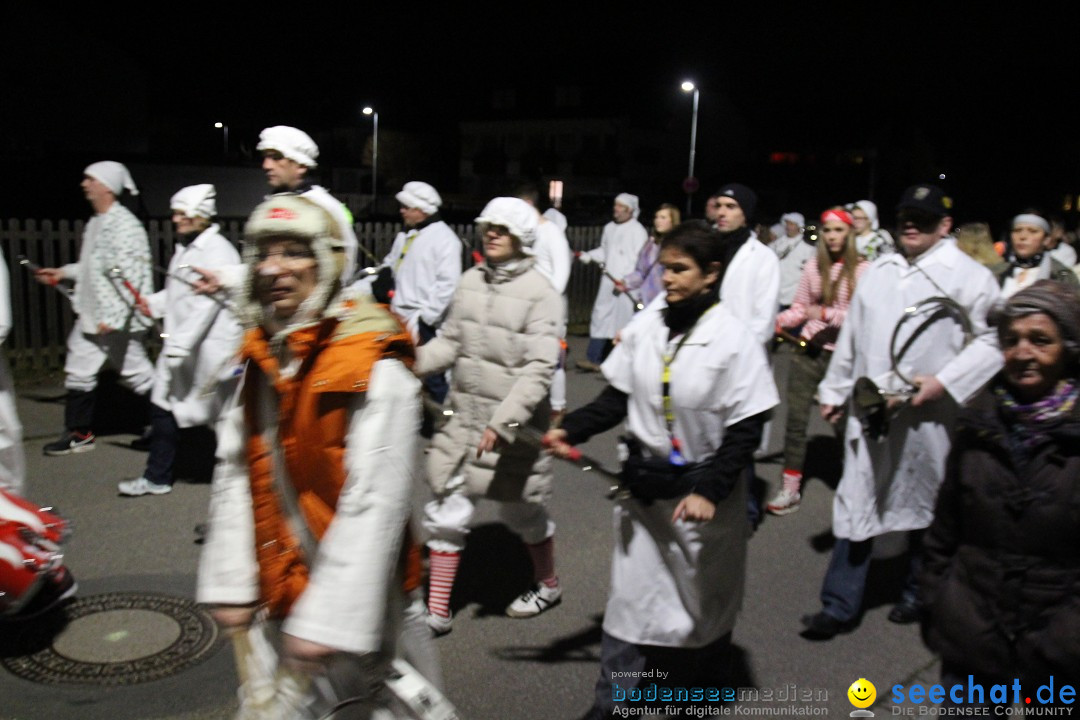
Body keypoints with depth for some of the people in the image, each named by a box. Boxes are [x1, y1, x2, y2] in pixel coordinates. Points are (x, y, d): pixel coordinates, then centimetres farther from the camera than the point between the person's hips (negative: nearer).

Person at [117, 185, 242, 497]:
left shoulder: (218, 251, -15)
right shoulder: (184, 249, 14)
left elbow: (207, 304, -22)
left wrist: (179, 344, -24)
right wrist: (153, 303, 7)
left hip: (211, 348, -9)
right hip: (179, 346, 9)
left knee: (219, 416, 2)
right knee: (163, 406, 13)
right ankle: (157, 477, 26)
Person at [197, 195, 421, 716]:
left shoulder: (376, 371, -20)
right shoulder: (260, 360, 4)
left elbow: (375, 503, -22)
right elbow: (233, 474, 5)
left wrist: (326, 616, -21)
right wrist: (230, 584, 2)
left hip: (339, 601, -7)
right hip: (271, 598, 7)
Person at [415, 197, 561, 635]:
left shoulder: (539, 293, -14)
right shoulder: (471, 281, 4)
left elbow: (539, 368, -21)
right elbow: (450, 342, 7)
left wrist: (503, 422, -29)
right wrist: (414, 361, -11)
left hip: (513, 426, -5)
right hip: (464, 418, 5)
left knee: (522, 510, 15)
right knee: (447, 511, 7)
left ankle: (547, 584, 43)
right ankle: (437, 610, 21)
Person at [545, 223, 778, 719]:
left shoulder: (734, 340, -14)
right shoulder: (645, 327, -3)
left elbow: (745, 431, -12)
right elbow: (618, 398, 3)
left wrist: (709, 489, -20)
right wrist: (571, 429, -11)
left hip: (703, 492, -3)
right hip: (644, 485, 3)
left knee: (705, 604, 16)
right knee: (628, 598, 9)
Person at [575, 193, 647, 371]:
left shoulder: (637, 230, -7)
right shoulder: (609, 228, 13)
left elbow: (640, 260, -12)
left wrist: (625, 279, -19)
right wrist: (588, 256, 5)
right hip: (608, 281, 6)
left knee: (626, 322, -1)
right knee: (600, 317, 3)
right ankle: (593, 359, 6)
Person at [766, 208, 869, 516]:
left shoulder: (863, 269, -7)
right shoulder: (813, 266, 5)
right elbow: (800, 307, 8)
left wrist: (826, 314, -20)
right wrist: (777, 321, -8)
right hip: (808, 351, 4)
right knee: (795, 418, 5)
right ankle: (790, 490, 14)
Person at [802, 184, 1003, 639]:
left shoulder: (968, 275, -4)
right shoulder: (879, 271, 12)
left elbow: (992, 340, -8)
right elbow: (852, 334, 16)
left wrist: (944, 381, -18)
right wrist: (835, 390, 18)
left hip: (928, 416, -4)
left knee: (926, 506, 14)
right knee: (857, 504, 5)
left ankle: (921, 594, 35)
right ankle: (839, 606, 14)